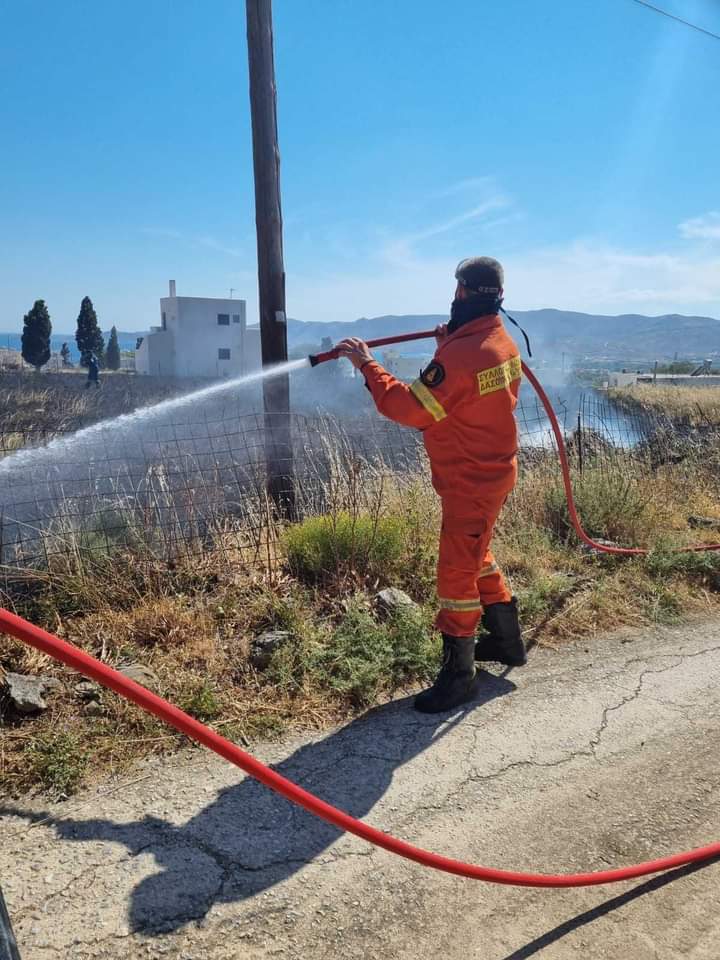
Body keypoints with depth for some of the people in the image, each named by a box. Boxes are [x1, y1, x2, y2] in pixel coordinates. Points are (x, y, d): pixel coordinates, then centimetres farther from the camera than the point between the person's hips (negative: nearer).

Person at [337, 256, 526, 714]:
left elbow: (410, 408, -26)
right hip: (493, 469, 10)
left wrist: (368, 364, -17)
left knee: (457, 572, 0)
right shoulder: (504, 342, 4)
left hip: (471, 482, -10)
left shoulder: (459, 355, -27)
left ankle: (459, 672, 12)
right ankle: (507, 639, 38)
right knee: (477, 556, 24)